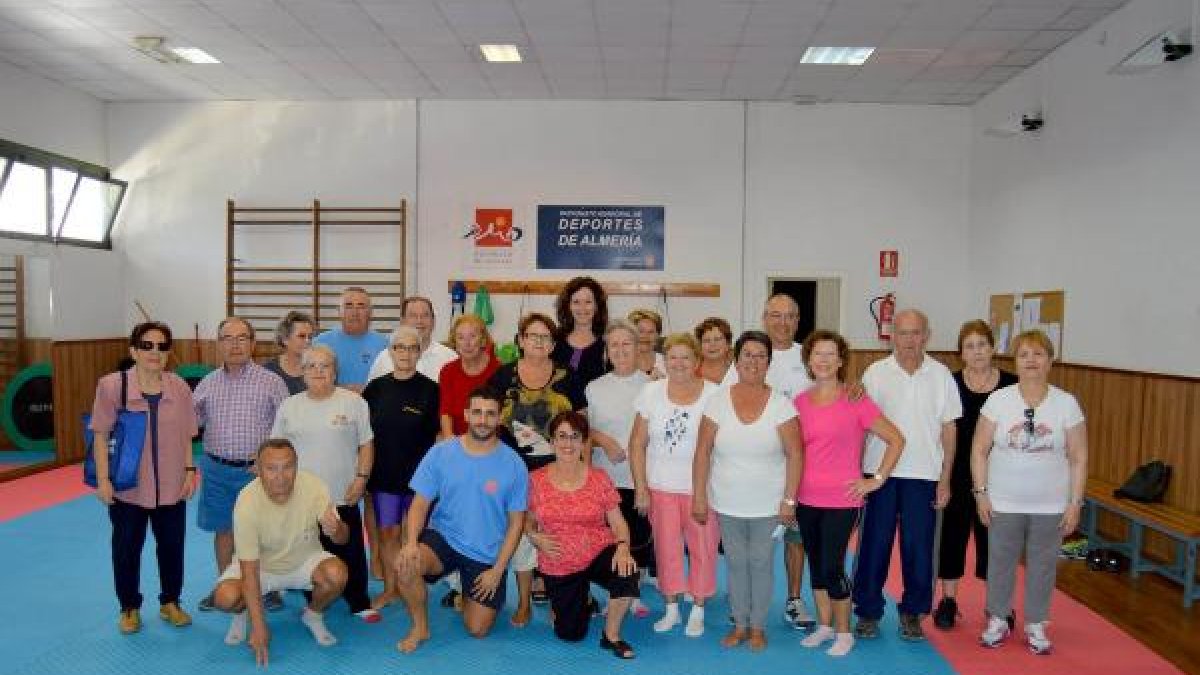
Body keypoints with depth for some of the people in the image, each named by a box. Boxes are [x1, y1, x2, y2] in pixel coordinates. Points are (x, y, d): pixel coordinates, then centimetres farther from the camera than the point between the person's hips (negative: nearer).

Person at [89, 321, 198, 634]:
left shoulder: (179, 387, -2)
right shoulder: (112, 385, -10)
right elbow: (101, 435, -6)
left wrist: (190, 470, 1)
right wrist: (103, 478, -9)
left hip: (172, 487, 2)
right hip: (127, 488, -2)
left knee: (172, 547, 12)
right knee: (126, 550, 12)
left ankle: (170, 603, 31)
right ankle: (130, 608, 30)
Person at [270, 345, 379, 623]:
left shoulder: (354, 402, -1)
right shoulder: (289, 406, 5)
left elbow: (366, 444, 1)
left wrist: (361, 478, -7)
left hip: (343, 496, -2)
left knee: (351, 553, 6)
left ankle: (359, 603, 20)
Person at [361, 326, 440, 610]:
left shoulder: (429, 389, -5)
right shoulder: (376, 388, 3)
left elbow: (437, 434, -2)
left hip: (419, 473, -2)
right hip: (384, 473, 2)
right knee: (388, 531, 7)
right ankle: (389, 589, 20)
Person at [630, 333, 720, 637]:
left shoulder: (714, 394, -5)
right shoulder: (651, 392, 0)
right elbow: (637, 444, 2)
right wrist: (640, 487, -2)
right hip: (660, 487, 2)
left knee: (702, 549, 5)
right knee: (666, 548, 10)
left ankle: (698, 609, 24)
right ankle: (671, 608, 27)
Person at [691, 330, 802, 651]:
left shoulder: (781, 404, -8)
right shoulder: (718, 400, -6)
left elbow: (795, 455, -7)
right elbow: (703, 452, -3)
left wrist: (789, 500, -9)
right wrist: (699, 497, -4)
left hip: (768, 504, -1)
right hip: (727, 503, 1)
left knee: (761, 563, 9)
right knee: (735, 563, 13)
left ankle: (758, 627, 27)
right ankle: (740, 624, 29)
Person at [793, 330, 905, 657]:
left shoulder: (856, 402, -9)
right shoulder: (799, 402, 4)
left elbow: (896, 439, -6)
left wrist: (877, 479, -7)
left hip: (841, 501, -4)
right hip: (806, 499, 5)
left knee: (831, 568, -3)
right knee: (816, 565, 14)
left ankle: (844, 633, 18)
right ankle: (824, 626, 32)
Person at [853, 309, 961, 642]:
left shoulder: (941, 375, 2)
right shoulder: (875, 373, -1)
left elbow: (948, 429, 5)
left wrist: (945, 479, 1)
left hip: (924, 475, 1)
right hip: (880, 473, -1)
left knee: (918, 547, 7)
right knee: (875, 544, 5)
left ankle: (912, 612, 24)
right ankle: (868, 611, 18)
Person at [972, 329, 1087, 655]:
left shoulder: (1067, 403, -4)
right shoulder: (998, 399, -5)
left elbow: (1078, 458, 0)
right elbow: (979, 449, -2)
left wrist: (1075, 502, -3)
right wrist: (981, 492, -6)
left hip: (1050, 506, 0)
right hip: (1004, 503, 0)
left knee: (1043, 566, 11)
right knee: (1000, 563, 10)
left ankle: (1035, 626, 29)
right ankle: (997, 621, 27)